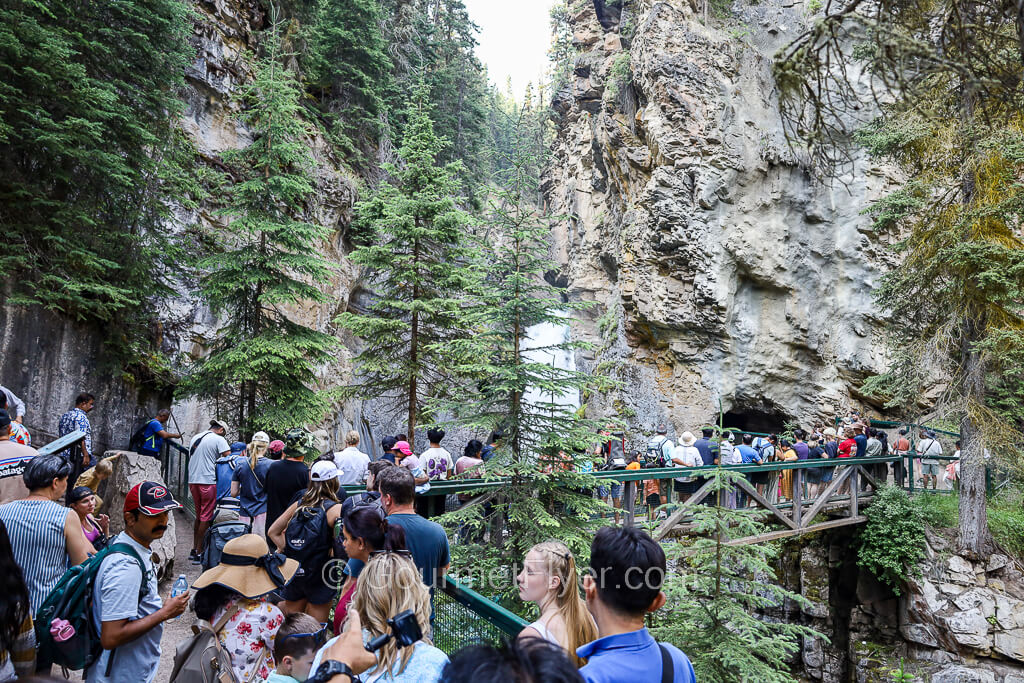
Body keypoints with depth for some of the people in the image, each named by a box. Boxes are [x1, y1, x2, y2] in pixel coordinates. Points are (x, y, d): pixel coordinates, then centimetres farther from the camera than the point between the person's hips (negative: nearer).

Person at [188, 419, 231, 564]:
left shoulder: (194, 438, 17)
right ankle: (199, 554, 1)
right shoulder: (219, 439, -6)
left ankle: (194, 550, 22)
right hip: (208, 481, -8)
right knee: (206, 518, -1)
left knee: (199, 516, 18)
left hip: (192, 481, 8)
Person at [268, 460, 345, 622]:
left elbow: (273, 532, 8)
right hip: (320, 577, -4)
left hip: (294, 571, 5)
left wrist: (288, 550, 8)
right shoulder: (336, 509, -14)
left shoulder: (299, 504, 2)